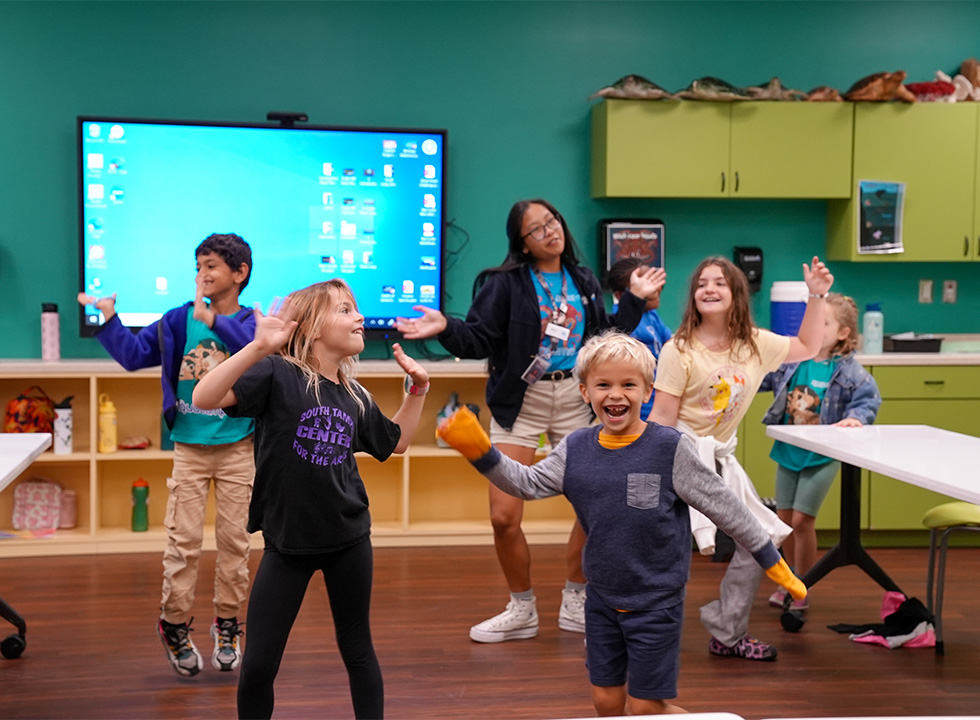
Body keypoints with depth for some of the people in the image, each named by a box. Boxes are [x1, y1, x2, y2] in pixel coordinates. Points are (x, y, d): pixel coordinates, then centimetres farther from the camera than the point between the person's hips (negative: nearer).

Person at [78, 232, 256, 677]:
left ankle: (227, 624, 20)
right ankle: (175, 624, 15)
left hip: (237, 449, -1)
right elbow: (135, 355, 3)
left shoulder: (249, 322, -4)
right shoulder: (180, 320, 2)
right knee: (183, 540, 1)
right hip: (190, 449, 1)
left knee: (233, 538, 6)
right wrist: (109, 319, -8)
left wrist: (212, 318, -35)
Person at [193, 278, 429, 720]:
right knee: (258, 664, 0)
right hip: (287, 542, -4)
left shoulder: (354, 396, 5)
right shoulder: (277, 374, -13)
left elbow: (395, 442, 23)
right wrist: (258, 348, -37)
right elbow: (204, 399, -26)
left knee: (357, 651, 14)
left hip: (349, 539, 4)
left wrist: (417, 387, 13)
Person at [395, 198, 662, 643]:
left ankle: (575, 603, 24)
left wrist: (634, 300, 12)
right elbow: (480, 340, -9)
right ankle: (522, 610, 16)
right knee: (504, 518, -7)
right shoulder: (505, 283, -3)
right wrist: (445, 328, -26)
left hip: (575, 402, 4)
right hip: (521, 403, -3)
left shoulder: (585, 283, 12)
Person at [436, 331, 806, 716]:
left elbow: (723, 506, -10)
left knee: (644, 707, -2)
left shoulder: (670, 447, -14)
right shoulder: (576, 448, -1)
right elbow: (528, 483, -2)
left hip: (656, 600, -5)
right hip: (602, 598, 5)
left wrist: (771, 561, -6)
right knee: (607, 702, 11)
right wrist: (480, 450, -17)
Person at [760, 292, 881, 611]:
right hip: (788, 452, 5)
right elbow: (759, 380, 7)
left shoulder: (849, 370, -12)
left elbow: (869, 400, -11)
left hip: (822, 456, -5)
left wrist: (855, 418, -28)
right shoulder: (790, 361, -1)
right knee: (784, 519, 11)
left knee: (801, 520, -5)